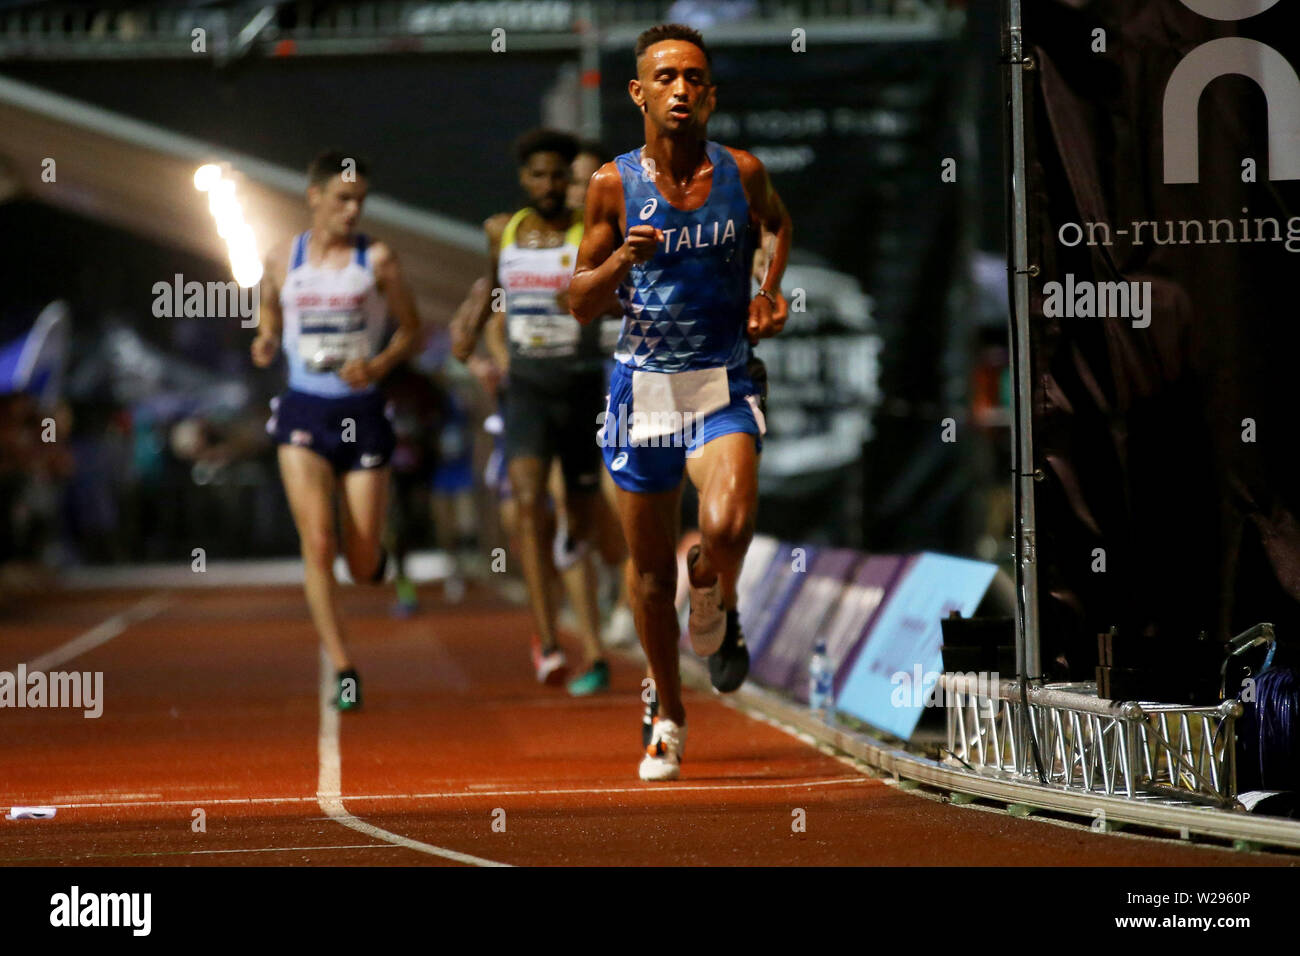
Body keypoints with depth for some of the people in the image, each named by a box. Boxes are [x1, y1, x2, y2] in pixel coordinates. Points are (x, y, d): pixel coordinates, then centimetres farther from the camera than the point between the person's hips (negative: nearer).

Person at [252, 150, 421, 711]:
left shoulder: (377, 260, -1)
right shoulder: (283, 261, 5)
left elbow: (411, 327, 6)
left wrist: (380, 364, -12)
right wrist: (264, 344, -2)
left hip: (361, 413, -1)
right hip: (303, 412, 1)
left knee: (363, 565, 0)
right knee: (317, 542, -15)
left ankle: (373, 553, 40)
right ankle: (343, 671, -9)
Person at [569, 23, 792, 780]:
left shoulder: (742, 172, -2)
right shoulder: (614, 185, -3)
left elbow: (778, 223, 23)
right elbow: (581, 305, 2)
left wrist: (773, 295, 6)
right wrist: (622, 260, -17)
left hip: (724, 385, -1)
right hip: (643, 385, 1)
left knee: (728, 527, -27)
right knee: (650, 568, 9)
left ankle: (718, 605, 8)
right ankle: (669, 716, 28)